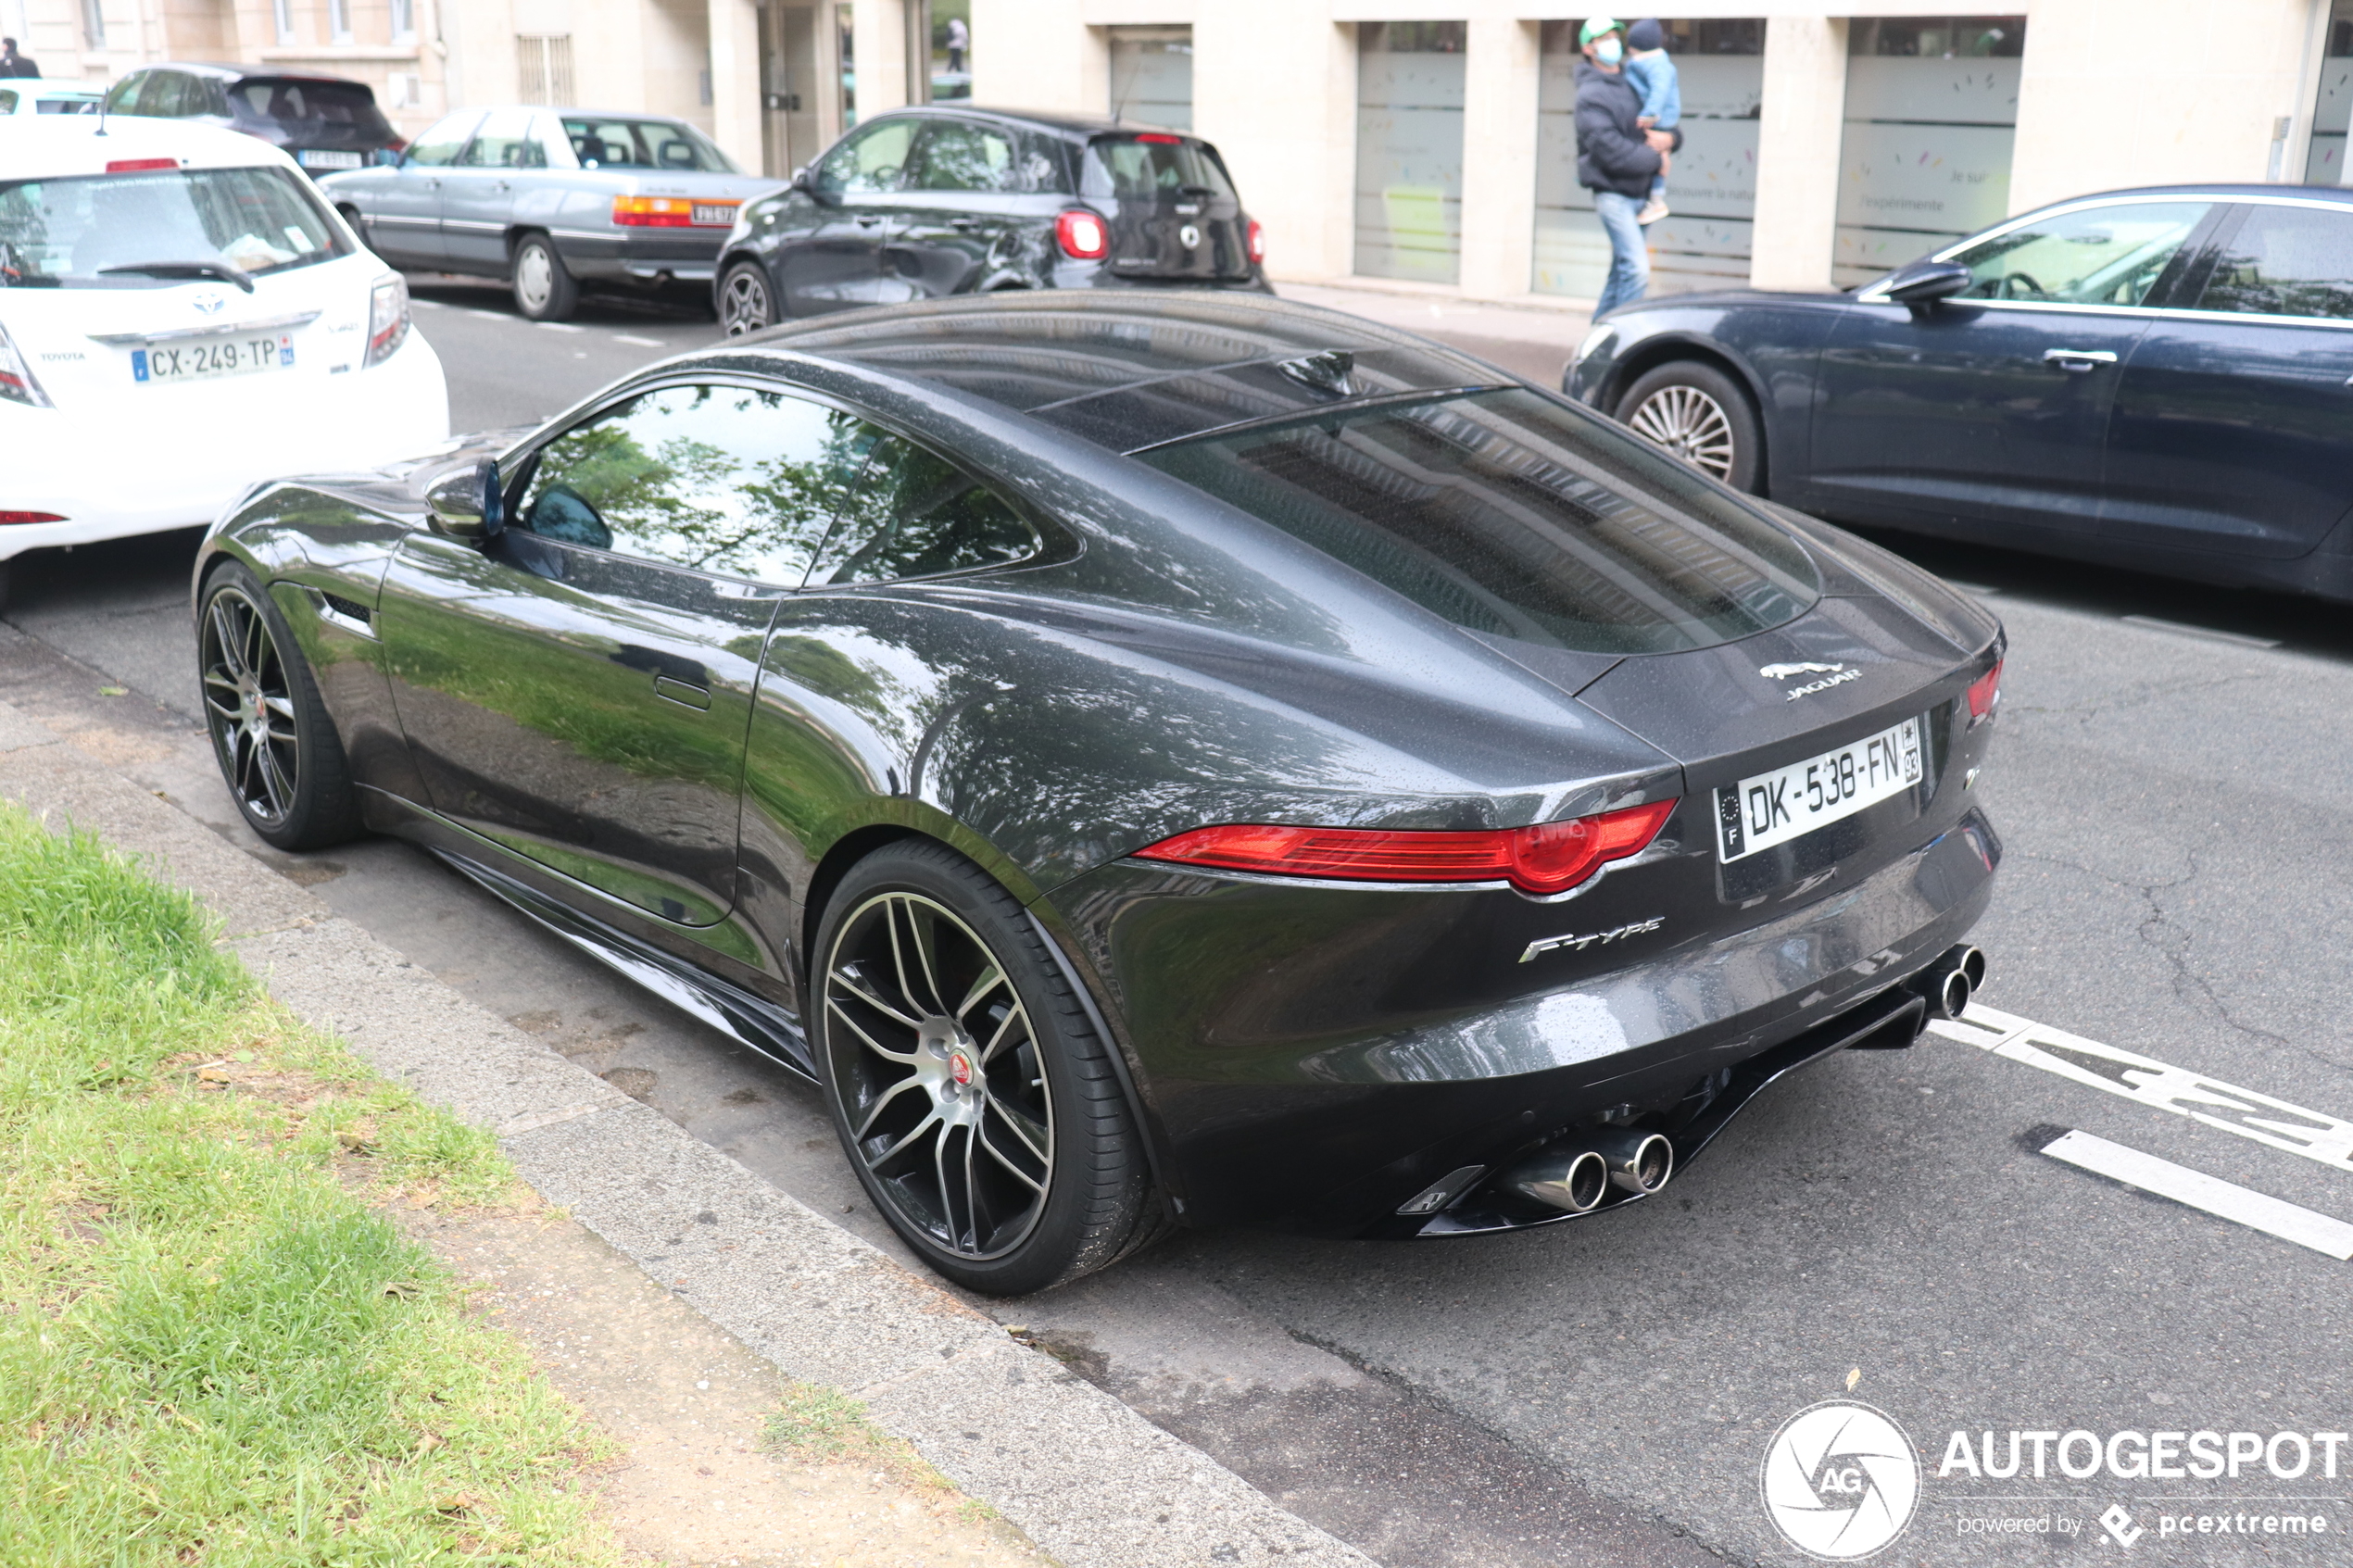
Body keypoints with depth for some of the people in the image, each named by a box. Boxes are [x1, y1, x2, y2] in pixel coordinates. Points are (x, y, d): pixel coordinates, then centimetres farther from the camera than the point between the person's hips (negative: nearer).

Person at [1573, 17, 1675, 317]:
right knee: (1637, 269, -18)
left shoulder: (1631, 85, 16)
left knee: (1622, 272, 11)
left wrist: (1668, 138, -2)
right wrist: (1655, 160, -11)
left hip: (1639, 191, 8)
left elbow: (1664, 124, 23)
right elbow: (1610, 149, -19)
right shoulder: (1591, 95, -8)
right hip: (1613, 193, -8)